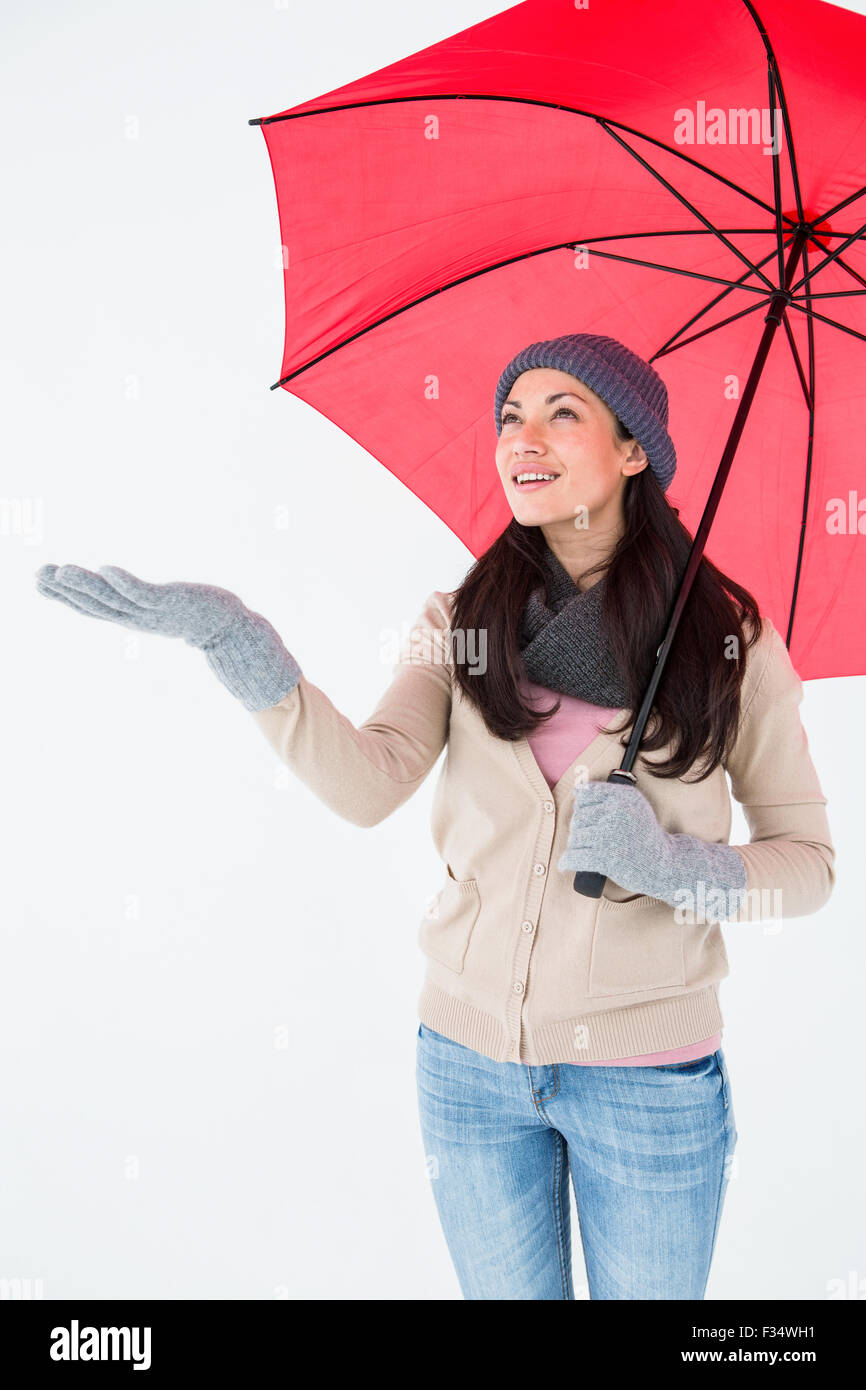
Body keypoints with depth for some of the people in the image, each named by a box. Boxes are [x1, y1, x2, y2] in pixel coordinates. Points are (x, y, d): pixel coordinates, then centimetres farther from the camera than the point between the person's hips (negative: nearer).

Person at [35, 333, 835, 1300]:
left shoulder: (730, 640, -6)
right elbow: (368, 785, -18)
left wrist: (669, 864, -20)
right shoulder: (462, 624, -1)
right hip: (473, 1058, 2)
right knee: (507, 1292, 19)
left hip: (650, 1076, -1)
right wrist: (233, 640, -28)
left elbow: (810, 860, -2)